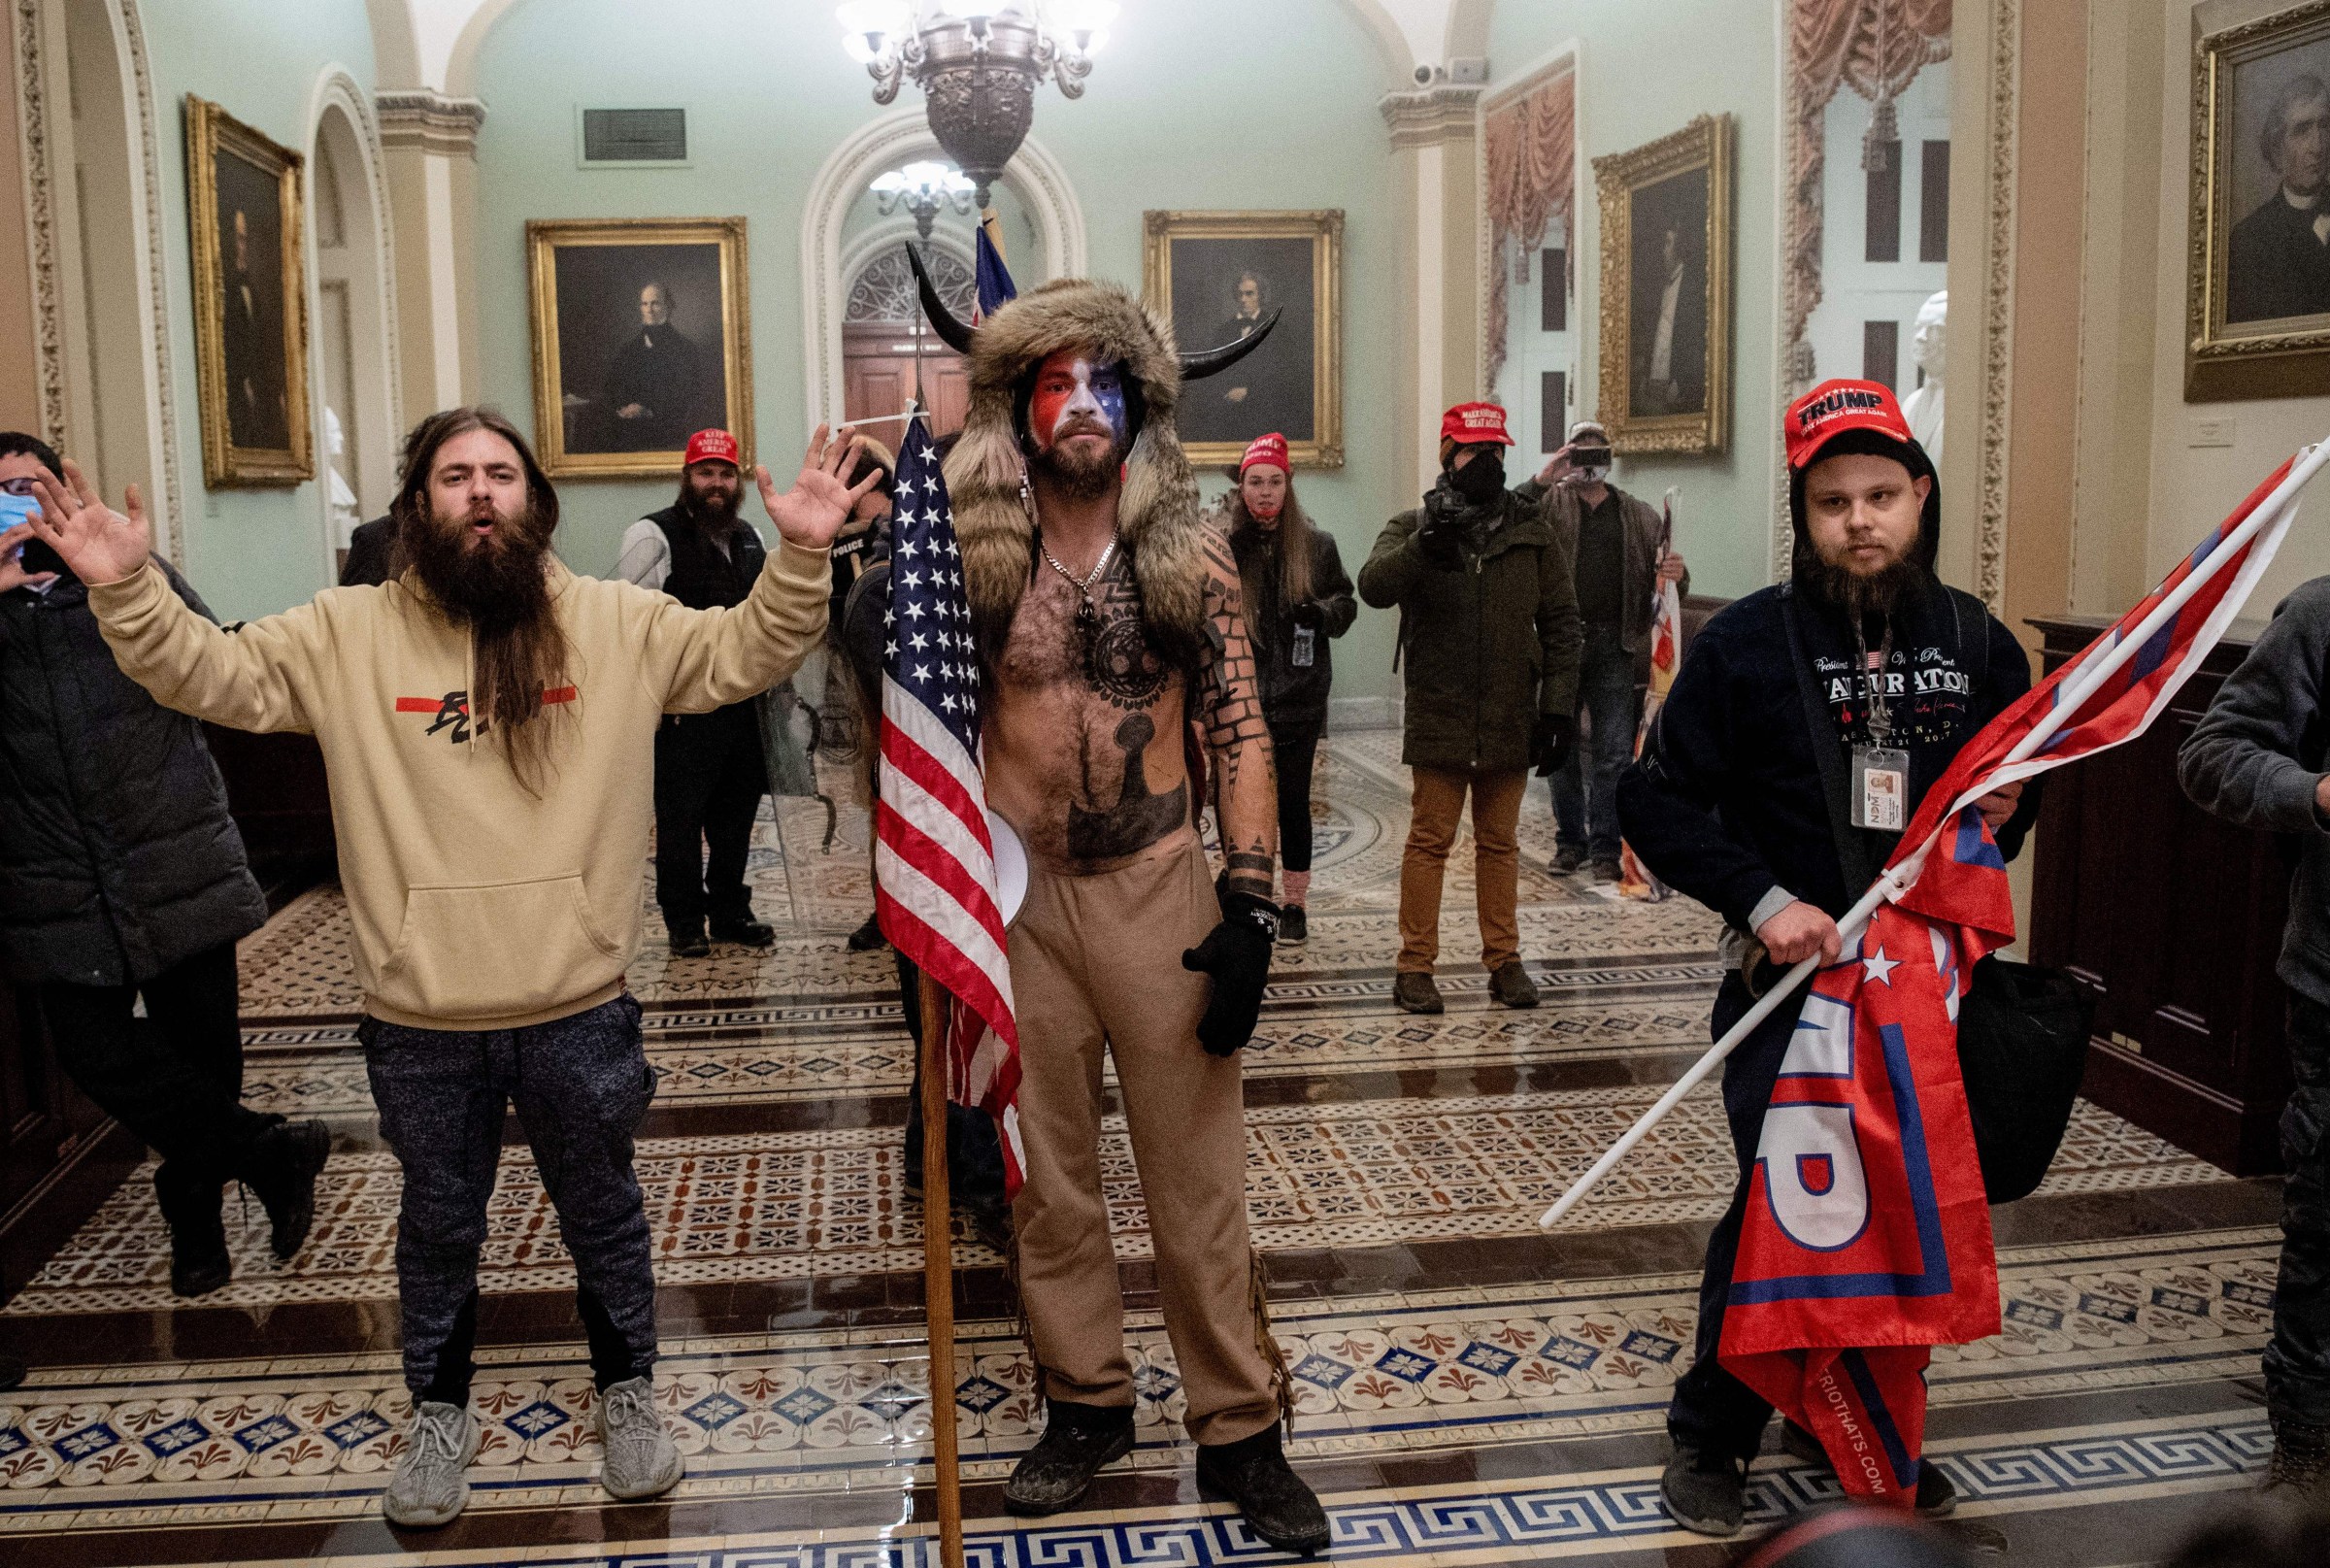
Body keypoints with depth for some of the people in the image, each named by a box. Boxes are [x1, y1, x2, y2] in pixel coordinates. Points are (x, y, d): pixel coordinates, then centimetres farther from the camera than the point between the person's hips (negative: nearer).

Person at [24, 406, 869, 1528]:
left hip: (577, 1010, 0)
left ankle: (628, 1392, 40)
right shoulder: (348, 632, -1)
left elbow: (745, 654, -2)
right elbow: (208, 674, -1)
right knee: (438, 1229, 19)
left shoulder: (616, 621, -2)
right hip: (419, 1023, 1)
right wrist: (125, 591, -17)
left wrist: (799, 560, -18)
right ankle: (439, 1414, 41)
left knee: (603, 1218, 18)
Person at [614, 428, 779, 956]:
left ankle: (731, 912, 25)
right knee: (681, 817, 0)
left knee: (737, 813, 13)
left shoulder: (750, 537, 15)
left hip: (743, 705, 6)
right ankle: (685, 923, 11)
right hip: (682, 709, -6)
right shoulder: (653, 536, -6)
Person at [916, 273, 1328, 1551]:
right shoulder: (974, 557, -1)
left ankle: (1239, 1431, 18)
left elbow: (1239, 730, -3)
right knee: (1046, 1170, 12)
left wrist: (1250, 904, -10)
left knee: (1198, 1172, 4)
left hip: (1158, 889, -1)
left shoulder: (1190, 557, -2)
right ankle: (1087, 1403, 29)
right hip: (1017, 892, 1)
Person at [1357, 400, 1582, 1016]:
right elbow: (1374, 586, -17)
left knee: (1499, 843, 12)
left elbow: (1561, 622, 6)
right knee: (1430, 839, 2)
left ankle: (1504, 961, 20)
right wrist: (1424, 545, -35)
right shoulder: (1413, 527, 2)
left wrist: (1557, 707, 0)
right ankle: (1415, 966, 8)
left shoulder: (1533, 531, 7)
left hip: (1510, 720, 2)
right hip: (1438, 717, -2)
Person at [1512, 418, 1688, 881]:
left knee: (1614, 753, 0)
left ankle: (1605, 847, 7)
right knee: (1563, 748, 7)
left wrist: (1677, 575, -7)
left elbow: (1663, 576, 16)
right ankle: (1570, 840, 19)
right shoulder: (1550, 505, 7)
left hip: (1616, 648, 1)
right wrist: (1541, 480, -17)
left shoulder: (1640, 516, 14)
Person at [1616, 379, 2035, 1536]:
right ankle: (1710, 1438, 18)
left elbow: (2022, 790, 20)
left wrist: (2008, 815, -4)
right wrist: (1762, 900, -15)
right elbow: (1656, 800, -5)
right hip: (1788, 979, -3)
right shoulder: (1746, 642, -6)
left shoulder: (1979, 644, 5)